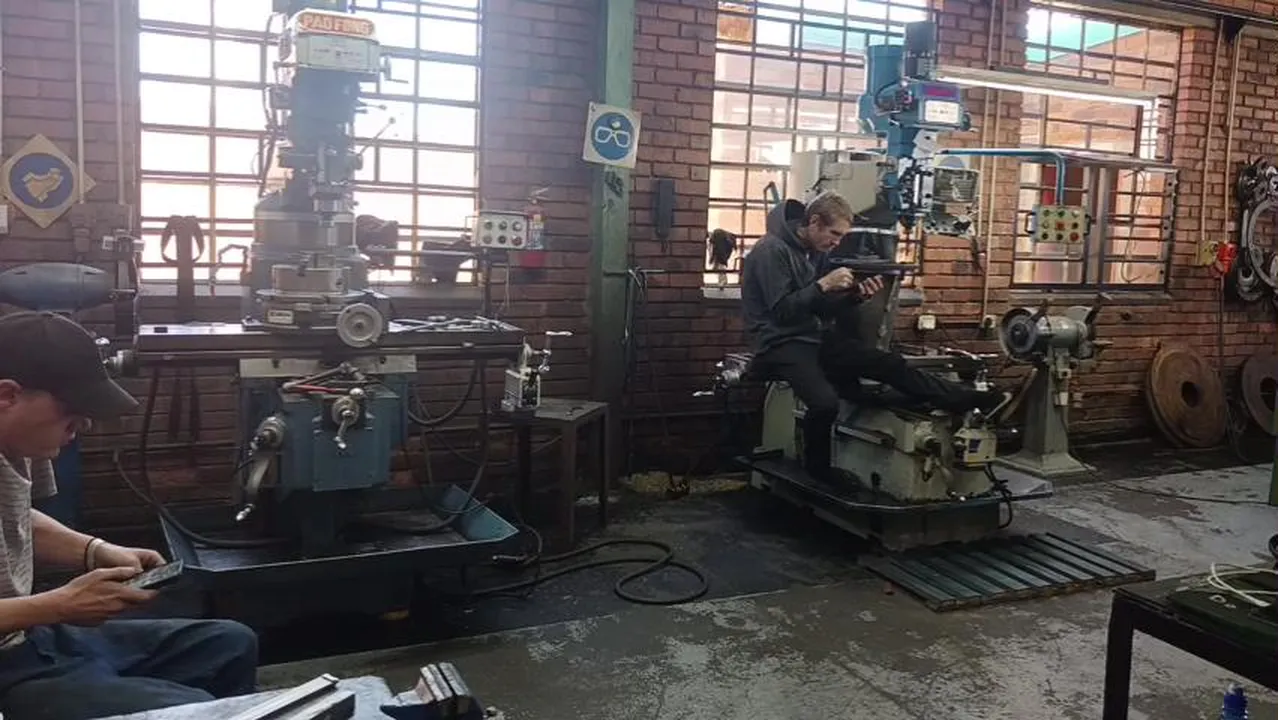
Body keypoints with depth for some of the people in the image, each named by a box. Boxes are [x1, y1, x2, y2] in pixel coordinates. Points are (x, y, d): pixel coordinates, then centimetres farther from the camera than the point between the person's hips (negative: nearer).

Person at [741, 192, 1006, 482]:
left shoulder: (815, 252, 11)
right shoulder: (772, 250, -15)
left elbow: (824, 312, 12)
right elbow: (781, 311, -21)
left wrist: (857, 294, -5)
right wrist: (823, 284, -22)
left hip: (813, 338, 8)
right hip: (779, 344, -8)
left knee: (889, 363, -4)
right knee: (825, 402, -33)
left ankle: (967, 400, 1)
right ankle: (817, 474, -8)